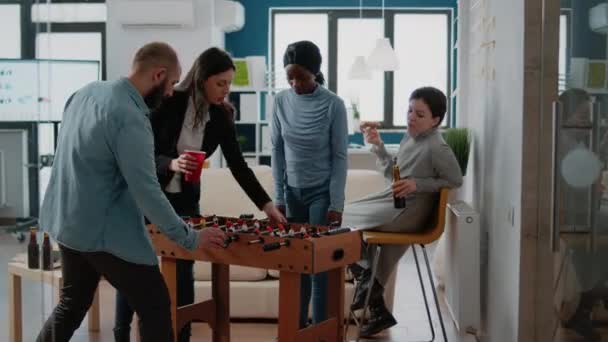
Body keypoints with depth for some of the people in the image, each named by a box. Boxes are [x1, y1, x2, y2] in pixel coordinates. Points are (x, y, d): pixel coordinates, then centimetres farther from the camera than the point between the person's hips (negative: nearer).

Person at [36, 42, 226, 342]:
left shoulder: (88, 91, 4)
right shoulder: (130, 118, -23)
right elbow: (147, 192, -24)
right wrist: (189, 238, -16)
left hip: (66, 222, 9)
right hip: (104, 232, -9)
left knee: (72, 303, 22)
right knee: (155, 305, 2)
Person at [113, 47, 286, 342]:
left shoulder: (221, 116, -8)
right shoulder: (168, 103, -19)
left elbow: (237, 164, -6)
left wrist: (266, 204, -13)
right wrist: (171, 164, -37)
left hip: (184, 199, 3)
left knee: (183, 271, 1)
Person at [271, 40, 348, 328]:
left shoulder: (333, 105, -11)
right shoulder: (281, 101, -1)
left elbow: (340, 157, -9)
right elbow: (277, 150, 5)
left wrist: (336, 204, -12)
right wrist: (279, 197, 3)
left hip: (322, 192, -3)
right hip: (292, 191, 3)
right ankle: (297, 327, 18)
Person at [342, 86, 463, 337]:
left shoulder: (437, 147, -18)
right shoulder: (409, 137, 7)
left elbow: (455, 181, -14)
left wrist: (417, 184, -20)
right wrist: (377, 145, 3)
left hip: (410, 211, -9)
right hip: (393, 202, 9)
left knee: (344, 222, -10)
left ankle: (367, 278, 17)